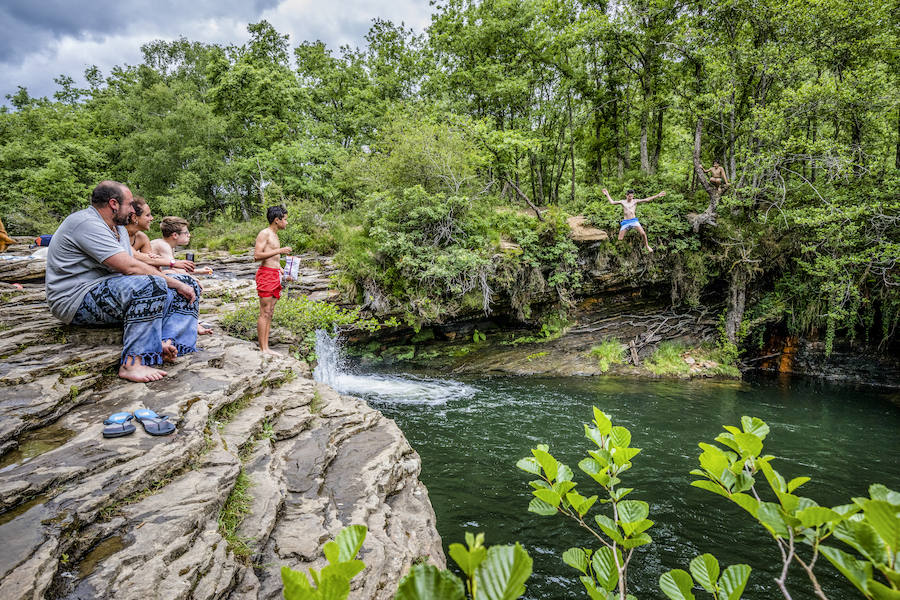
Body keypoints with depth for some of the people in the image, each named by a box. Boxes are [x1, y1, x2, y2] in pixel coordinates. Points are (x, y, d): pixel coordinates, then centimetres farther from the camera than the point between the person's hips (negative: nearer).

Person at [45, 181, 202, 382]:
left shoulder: (119, 228, 19)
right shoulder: (86, 223, -15)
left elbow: (129, 266, 11)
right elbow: (130, 268, -24)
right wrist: (175, 283, -17)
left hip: (112, 291, 10)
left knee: (188, 285, 1)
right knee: (152, 285, -36)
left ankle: (165, 342, -22)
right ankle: (132, 363, -35)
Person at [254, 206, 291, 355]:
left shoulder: (274, 236, 21)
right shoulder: (264, 233, -6)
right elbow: (257, 255, -16)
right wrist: (279, 251, -18)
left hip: (275, 275, 9)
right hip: (266, 274, -9)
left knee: (270, 313, 8)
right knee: (264, 313, -8)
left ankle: (266, 347, 11)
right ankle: (263, 349, -6)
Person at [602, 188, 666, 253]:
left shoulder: (635, 201, 6)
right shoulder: (622, 202, 10)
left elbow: (646, 200, 1)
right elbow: (612, 202, 11)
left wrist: (657, 196, -4)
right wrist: (607, 194, 12)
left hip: (634, 220, -1)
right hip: (625, 222, 1)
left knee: (643, 233, -17)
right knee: (620, 239, -6)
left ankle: (647, 246, 6)